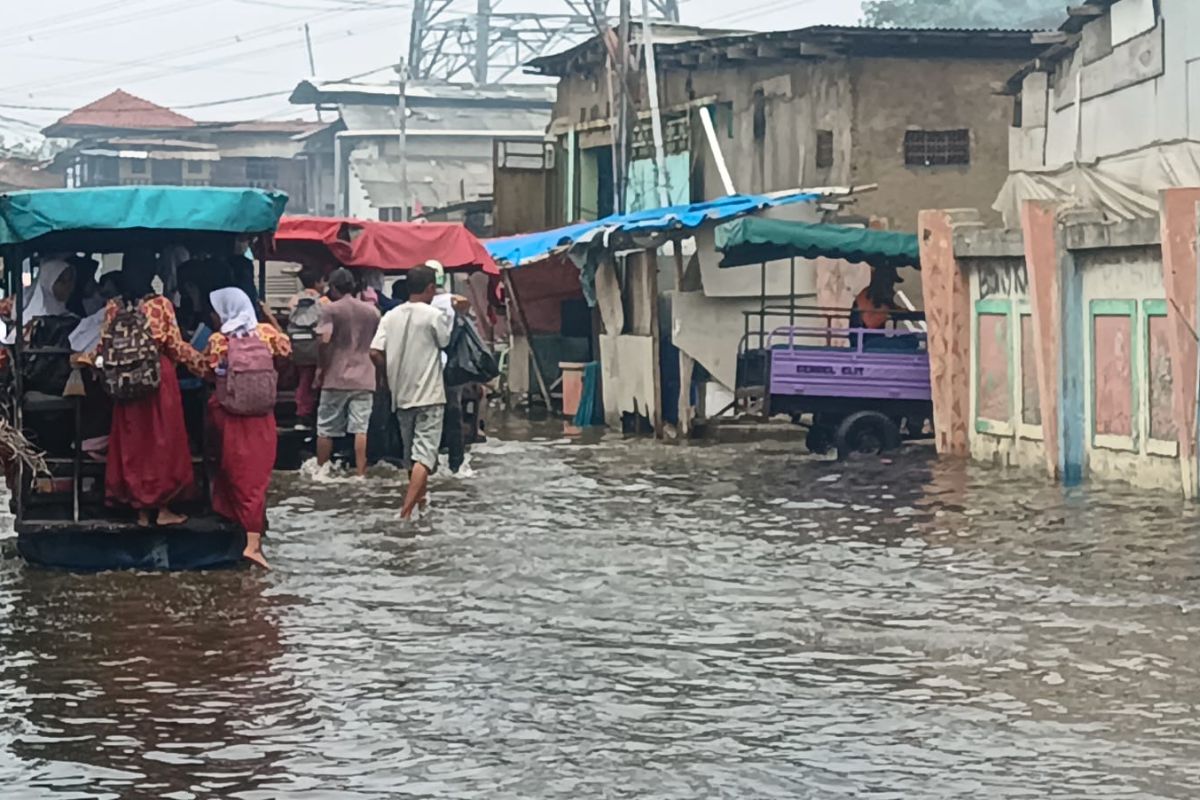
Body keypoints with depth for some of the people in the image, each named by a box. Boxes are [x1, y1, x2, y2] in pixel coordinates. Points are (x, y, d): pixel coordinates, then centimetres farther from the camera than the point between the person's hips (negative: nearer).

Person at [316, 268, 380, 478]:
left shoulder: (331, 310, -4)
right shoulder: (371, 310, 10)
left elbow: (324, 340, -14)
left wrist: (322, 368, -3)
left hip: (336, 378, -3)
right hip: (364, 378, 3)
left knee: (326, 429, 8)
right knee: (361, 428, -3)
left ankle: (320, 470, 16)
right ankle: (361, 472, -8)